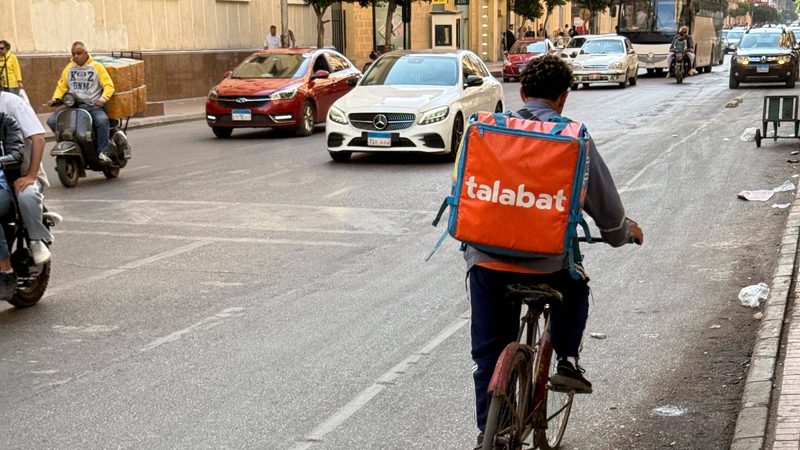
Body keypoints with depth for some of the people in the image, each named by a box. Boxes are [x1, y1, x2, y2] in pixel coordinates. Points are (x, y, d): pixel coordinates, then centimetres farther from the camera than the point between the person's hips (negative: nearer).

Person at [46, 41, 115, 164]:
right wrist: (55, 98, 0)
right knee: (52, 120, -16)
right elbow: (61, 86, 20)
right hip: (72, 106, 4)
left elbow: (109, 85, -2)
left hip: (93, 106, -4)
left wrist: (103, 98, -21)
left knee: (102, 120, -36)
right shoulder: (69, 68, 16)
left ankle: (103, 152, -30)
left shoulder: (96, 67, 5)